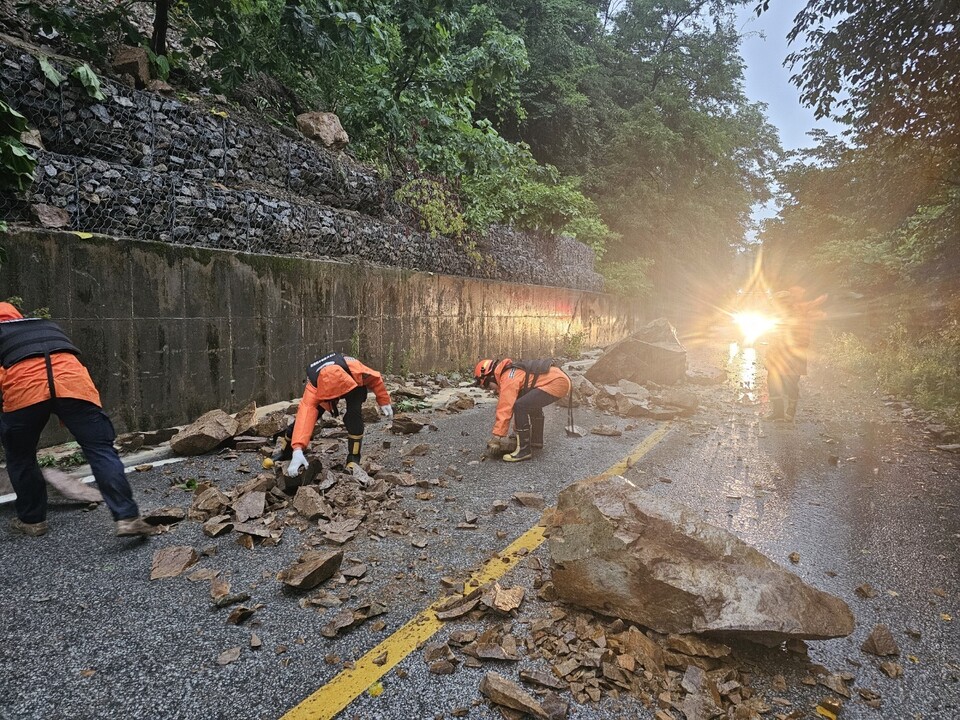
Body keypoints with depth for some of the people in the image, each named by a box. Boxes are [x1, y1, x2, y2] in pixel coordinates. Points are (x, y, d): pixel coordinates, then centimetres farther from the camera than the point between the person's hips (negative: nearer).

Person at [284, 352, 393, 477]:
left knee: (353, 413, -30)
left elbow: (375, 379, -22)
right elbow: (305, 414, -51)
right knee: (305, 413, -9)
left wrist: (384, 402, -12)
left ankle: (353, 459, -19)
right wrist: (298, 450, -60)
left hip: (354, 386, -1)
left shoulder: (355, 368, -44)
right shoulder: (313, 386, -42)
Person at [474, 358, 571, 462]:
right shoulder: (511, 373, 20)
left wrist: (496, 438, -10)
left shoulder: (508, 378, -11)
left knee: (520, 406, -16)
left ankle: (524, 450, -10)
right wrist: (517, 429, 30)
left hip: (556, 382, -11)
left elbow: (505, 409, -14)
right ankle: (536, 440, 38)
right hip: (561, 379, 11)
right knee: (533, 403, 32)